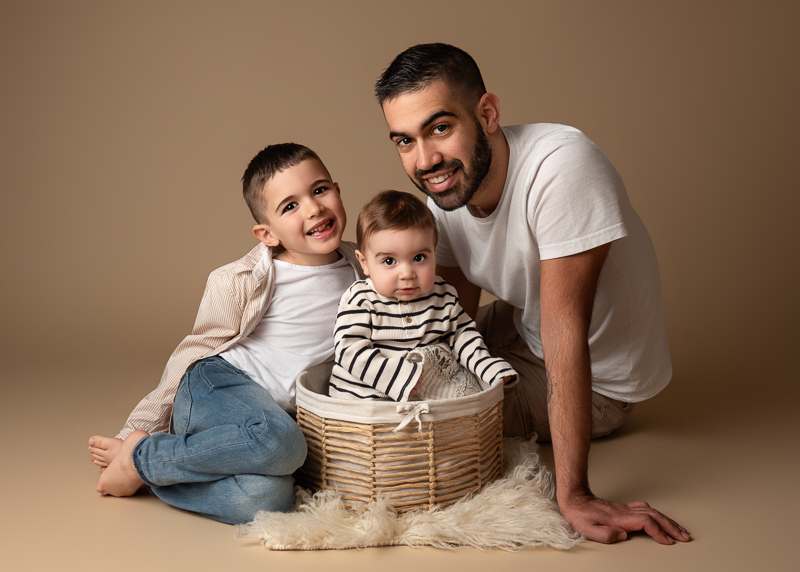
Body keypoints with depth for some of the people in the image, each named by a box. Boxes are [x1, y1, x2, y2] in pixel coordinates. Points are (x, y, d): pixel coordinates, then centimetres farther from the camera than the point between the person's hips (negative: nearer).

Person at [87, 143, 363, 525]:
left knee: (267, 499, -30)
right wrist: (146, 423, 7)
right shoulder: (239, 282, -8)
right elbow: (196, 351, 2)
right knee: (276, 441, -39)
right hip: (216, 388, -4)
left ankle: (144, 468, -9)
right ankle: (140, 455, -16)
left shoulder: (361, 269, 5)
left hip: (282, 413, 4)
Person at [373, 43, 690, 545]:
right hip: (523, 330, 7)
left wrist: (572, 496, -37)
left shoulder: (561, 164, -35)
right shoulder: (444, 188, -12)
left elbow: (563, 333, -38)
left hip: (599, 378, -7)